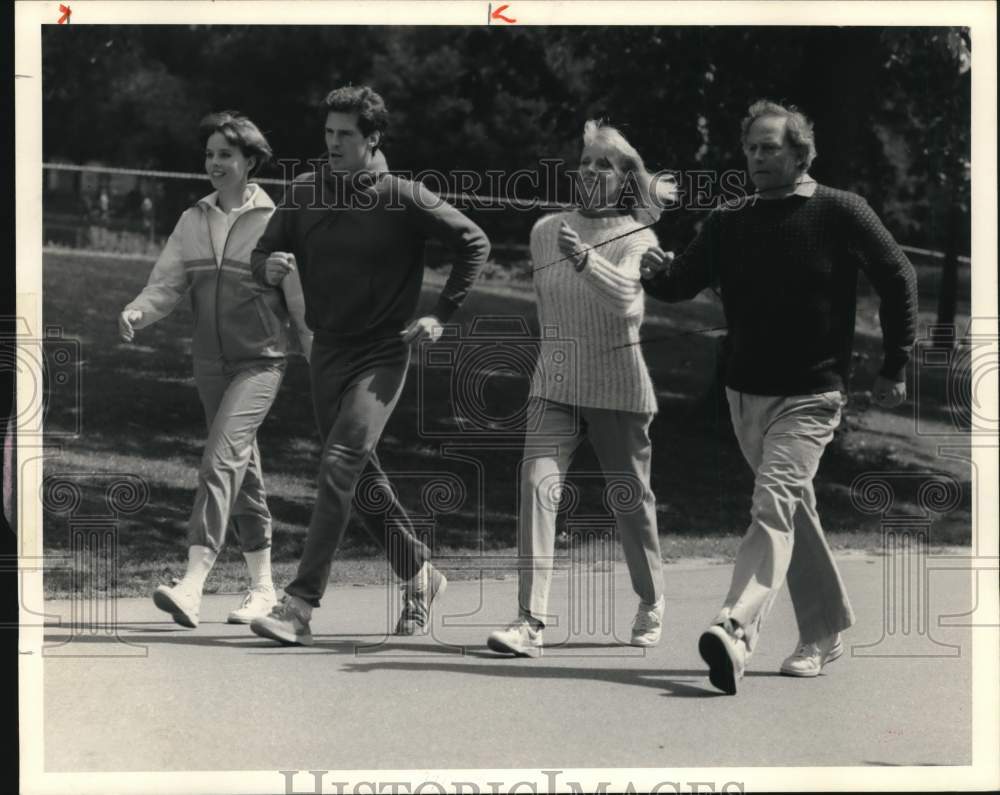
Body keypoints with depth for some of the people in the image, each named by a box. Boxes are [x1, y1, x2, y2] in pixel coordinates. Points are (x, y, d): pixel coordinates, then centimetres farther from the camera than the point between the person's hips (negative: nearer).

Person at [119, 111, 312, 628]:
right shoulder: (193, 221, 7)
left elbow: (303, 303, -4)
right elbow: (166, 284, 3)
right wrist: (137, 312, -19)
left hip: (260, 362, -6)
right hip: (210, 362, 6)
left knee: (222, 459, -20)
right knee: (242, 470, 14)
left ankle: (193, 584, -27)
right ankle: (262, 587, 24)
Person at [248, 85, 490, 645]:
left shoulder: (404, 198, -9)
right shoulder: (307, 192, 2)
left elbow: (474, 243, 0)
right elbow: (264, 254, 9)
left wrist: (442, 315, -5)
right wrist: (270, 267, -16)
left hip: (382, 352, -6)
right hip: (328, 349, 6)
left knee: (340, 465, -19)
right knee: (363, 476, 13)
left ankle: (301, 604, -21)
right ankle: (420, 574, 32)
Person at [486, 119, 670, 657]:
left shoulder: (637, 237, -5)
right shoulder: (545, 231, 8)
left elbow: (624, 295, -26)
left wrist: (585, 259, -43)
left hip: (618, 386, -3)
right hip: (554, 384, 3)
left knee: (631, 498, 9)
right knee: (537, 483, -16)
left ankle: (652, 602, 34)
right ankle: (531, 621, -20)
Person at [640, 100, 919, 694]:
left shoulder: (840, 212, -7)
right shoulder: (730, 224, 6)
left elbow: (898, 279, 0)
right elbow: (686, 281, 2)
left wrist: (895, 369, -1)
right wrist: (657, 273, -22)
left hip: (810, 396, -6)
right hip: (746, 392, 6)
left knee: (773, 509, -20)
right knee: (793, 511, 16)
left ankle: (736, 633, -33)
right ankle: (826, 630, 29)